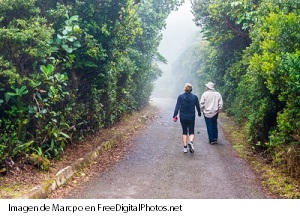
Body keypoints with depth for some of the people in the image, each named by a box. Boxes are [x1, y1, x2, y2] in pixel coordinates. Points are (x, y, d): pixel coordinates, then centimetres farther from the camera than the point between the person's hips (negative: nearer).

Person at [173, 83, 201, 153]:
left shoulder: (180, 96, -5)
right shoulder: (194, 97, -3)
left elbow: (177, 107, -9)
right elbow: (198, 106, 6)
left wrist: (174, 116, -7)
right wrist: (199, 113, 24)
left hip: (183, 117, 1)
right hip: (191, 117, -1)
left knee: (184, 132, 13)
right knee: (191, 132, 8)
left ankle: (185, 147, 10)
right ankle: (191, 142, -23)